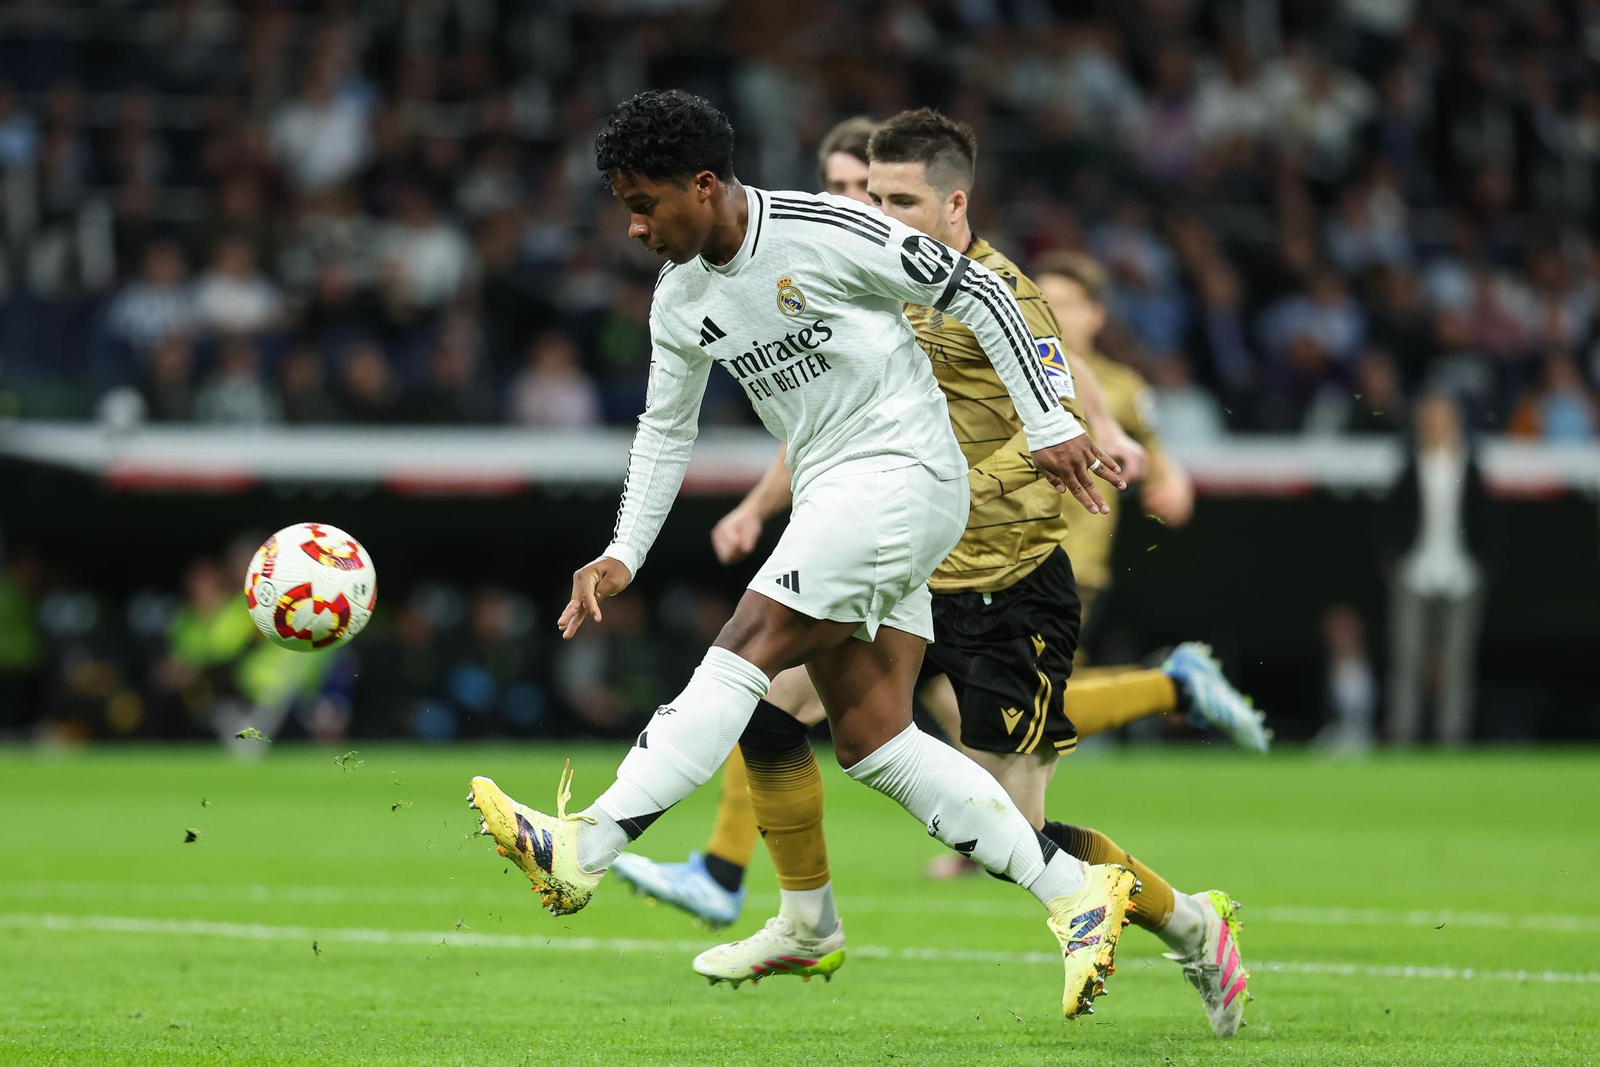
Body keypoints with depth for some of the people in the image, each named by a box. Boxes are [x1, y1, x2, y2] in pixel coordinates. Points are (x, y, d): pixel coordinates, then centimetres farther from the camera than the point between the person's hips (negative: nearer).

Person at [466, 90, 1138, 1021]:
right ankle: (1077, 891, 1)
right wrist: (623, 555, 13)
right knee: (871, 740, -1)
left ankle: (584, 850, -25)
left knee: (745, 651, -19)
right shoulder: (681, 301, 9)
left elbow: (978, 293, -9)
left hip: (902, 470, -9)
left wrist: (1049, 426, -10)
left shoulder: (825, 232, -14)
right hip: (831, 498, 9)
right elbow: (665, 429, 22)